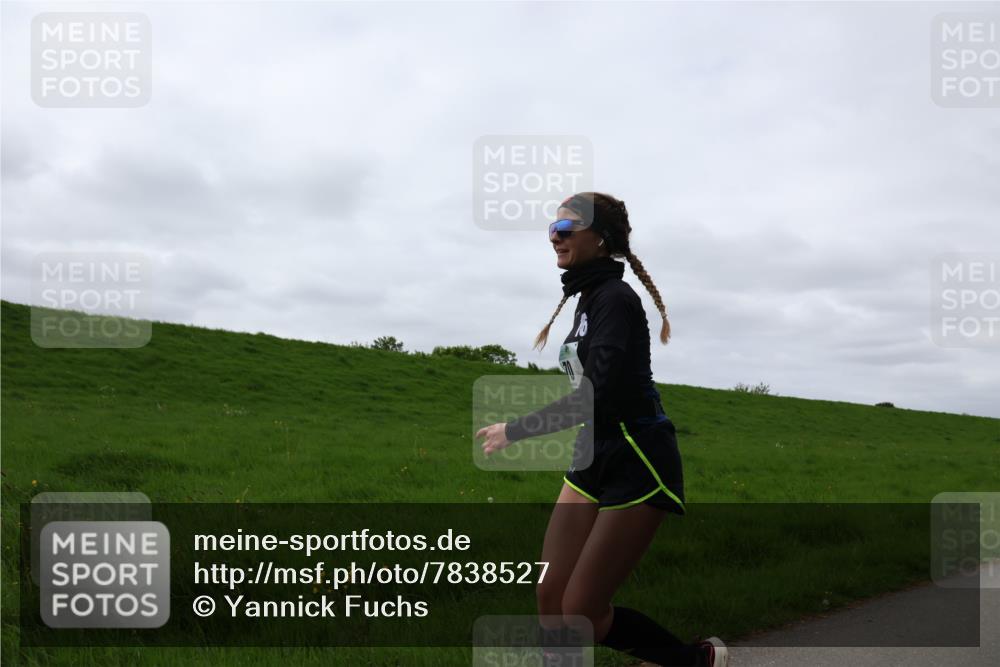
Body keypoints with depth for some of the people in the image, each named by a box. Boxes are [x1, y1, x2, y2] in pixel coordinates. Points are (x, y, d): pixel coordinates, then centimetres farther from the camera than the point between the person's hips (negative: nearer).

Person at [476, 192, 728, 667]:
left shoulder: (614, 298, -15)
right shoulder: (589, 298, 13)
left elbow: (598, 395, -25)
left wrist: (515, 431, -18)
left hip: (636, 468, -9)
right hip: (594, 463, 9)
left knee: (582, 612, -4)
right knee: (550, 598, 5)